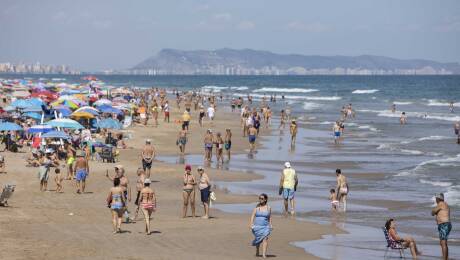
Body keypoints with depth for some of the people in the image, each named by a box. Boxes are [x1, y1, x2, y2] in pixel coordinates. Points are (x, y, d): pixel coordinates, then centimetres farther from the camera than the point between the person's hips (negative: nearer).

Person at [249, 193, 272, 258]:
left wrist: (270, 225, 10)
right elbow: (252, 216, -4)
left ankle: (264, 254, -24)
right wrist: (251, 224, -15)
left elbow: (270, 217, 11)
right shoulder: (256, 207, 1)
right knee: (258, 240, 12)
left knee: (265, 238, -18)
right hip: (257, 226, 1)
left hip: (265, 226, -1)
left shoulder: (268, 208, 3)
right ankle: (257, 252, 36)